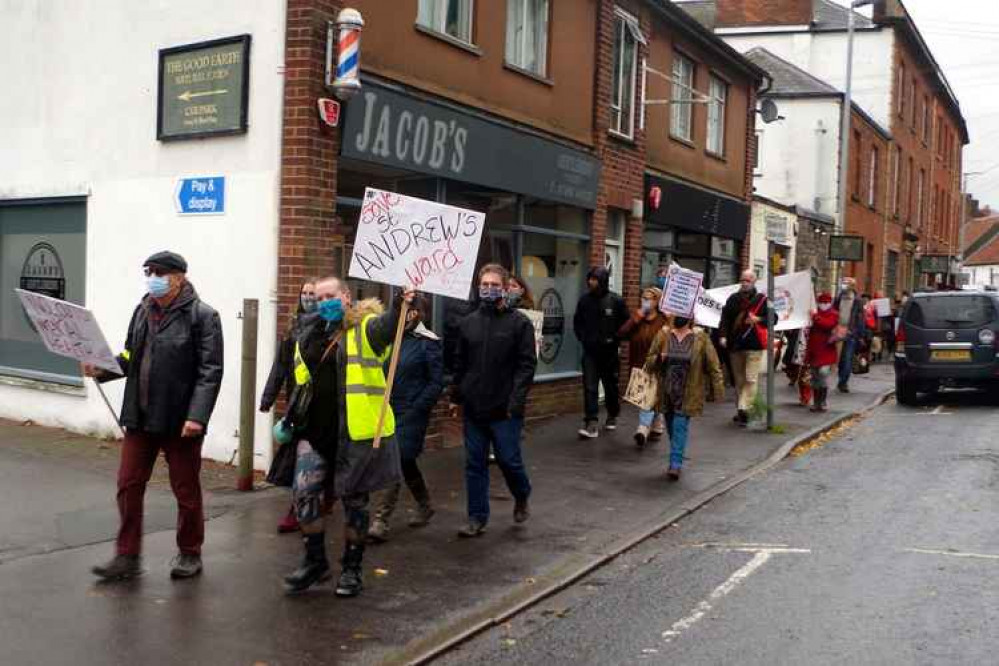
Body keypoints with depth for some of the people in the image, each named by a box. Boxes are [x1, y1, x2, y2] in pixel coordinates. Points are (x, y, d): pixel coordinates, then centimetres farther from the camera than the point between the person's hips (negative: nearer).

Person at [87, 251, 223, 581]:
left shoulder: (201, 315, -10)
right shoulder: (143, 311, 9)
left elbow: (210, 371, -15)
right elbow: (131, 358, 15)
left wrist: (197, 415, -23)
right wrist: (102, 369, -4)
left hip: (180, 421, -5)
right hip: (140, 417, 6)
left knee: (186, 491, 9)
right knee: (128, 485, 8)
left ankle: (190, 554, 26)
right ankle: (127, 556, 20)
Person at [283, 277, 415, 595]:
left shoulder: (364, 327, -5)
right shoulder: (308, 333, 13)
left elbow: (386, 327, -29)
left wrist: (399, 307, -49)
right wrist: (290, 418, 18)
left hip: (357, 429, -4)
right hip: (315, 429, 5)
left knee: (354, 498, 7)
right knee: (305, 492, -5)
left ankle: (352, 568, 22)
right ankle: (315, 562, 15)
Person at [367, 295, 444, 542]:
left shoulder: (428, 342, -8)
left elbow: (436, 383, -8)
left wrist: (416, 409, -13)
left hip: (412, 414, -6)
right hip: (391, 411, 7)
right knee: (406, 463, 17)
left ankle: (380, 522, -6)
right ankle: (425, 506, 37)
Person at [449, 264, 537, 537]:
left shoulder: (520, 323, -5)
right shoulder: (468, 323, 9)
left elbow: (527, 365, -9)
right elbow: (460, 364, 15)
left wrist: (516, 401, -16)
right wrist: (456, 397, 11)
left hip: (504, 410, -4)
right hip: (473, 407, 4)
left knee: (509, 460, 2)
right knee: (475, 464, 8)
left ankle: (522, 497, 32)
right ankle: (477, 518, 17)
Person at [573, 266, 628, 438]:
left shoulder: (616, 301, -7)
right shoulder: (584, 299, 1)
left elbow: (625, 323, 0)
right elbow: (577, 322, 15)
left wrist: (615, 340, -6)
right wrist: (582, 337, 4)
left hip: (609, 352, -1)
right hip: (590, 351, 2)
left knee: (611, 386, 13)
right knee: (589, 387, -7)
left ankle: (612, 417, 33)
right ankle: (592, 423, -9)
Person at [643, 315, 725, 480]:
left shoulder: (700, 337, -4)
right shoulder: (663, 335, 2)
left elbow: (713, 365, 0)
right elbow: (649, 361, 7)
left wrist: (717, 390, -2)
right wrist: (658, 359, -16)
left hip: (688, 393, -3)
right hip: (666, 391, 3)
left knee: (680, 425, -10)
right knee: (671, 426, 12)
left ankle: (676, 465, -9)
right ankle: (677, 459, 30)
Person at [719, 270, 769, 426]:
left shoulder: (762, 300, 0)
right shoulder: (733, 299, 9)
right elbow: (725, 318, 2)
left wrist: (758, 319, -16)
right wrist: (723, 335, -12)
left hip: (754, 345, -4)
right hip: (735, 344, 4)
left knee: (750, 379, -11)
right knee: (738, 380, 12)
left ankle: (743, 409, -13)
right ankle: (741, 411, 22)